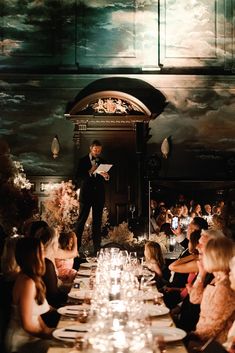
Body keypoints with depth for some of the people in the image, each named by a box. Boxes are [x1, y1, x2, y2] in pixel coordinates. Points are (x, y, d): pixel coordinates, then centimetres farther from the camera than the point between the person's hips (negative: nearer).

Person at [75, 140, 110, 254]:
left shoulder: (102, 162, 13)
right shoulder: (83, 161, 3)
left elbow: (106, 179, 14)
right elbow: (78, 177, -4)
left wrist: (106, 176, -8)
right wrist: (89, 172, -16)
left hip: (99, 194, 3)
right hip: (86, 193, -3)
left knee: (97, 221, 4)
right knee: (81, 220, -4)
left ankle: (97, 248, 7)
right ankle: (76, 245, 0)